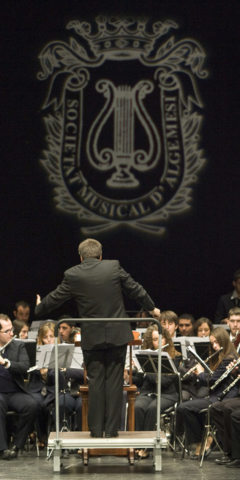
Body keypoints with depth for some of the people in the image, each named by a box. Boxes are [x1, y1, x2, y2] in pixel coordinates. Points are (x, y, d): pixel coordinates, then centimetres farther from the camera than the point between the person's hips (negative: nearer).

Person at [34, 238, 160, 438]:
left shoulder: (73, 275, -5)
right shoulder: (114, 267, -3)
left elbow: (55, 298, 7)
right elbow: (135, 289, 5)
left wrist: (38, 308, 28)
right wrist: (151, 308, 22)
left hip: (92, 337, 0)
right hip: (117, 334, 0)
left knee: (95, 382, 8)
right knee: (114, 382, 5)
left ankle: (96, 429, 9)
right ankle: (111, 428, 5)